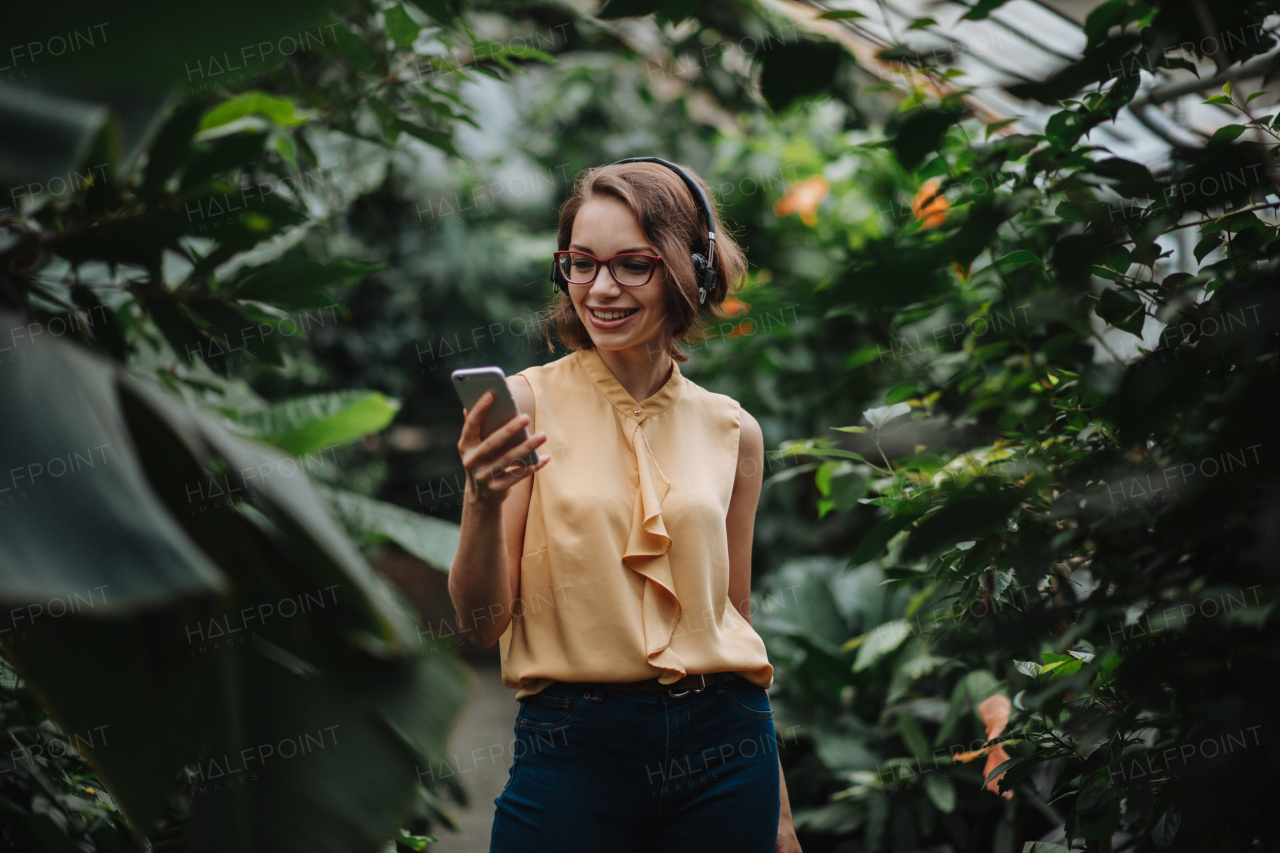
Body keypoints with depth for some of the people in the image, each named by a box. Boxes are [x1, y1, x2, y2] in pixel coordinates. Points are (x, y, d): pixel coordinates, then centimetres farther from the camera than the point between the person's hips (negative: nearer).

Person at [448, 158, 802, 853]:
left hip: (721, 750, 3)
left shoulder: (731, 431, 5)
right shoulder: (530, 401, -3)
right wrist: (483, 504, -25)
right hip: (573, 749, -3)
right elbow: (483, 622, -6)